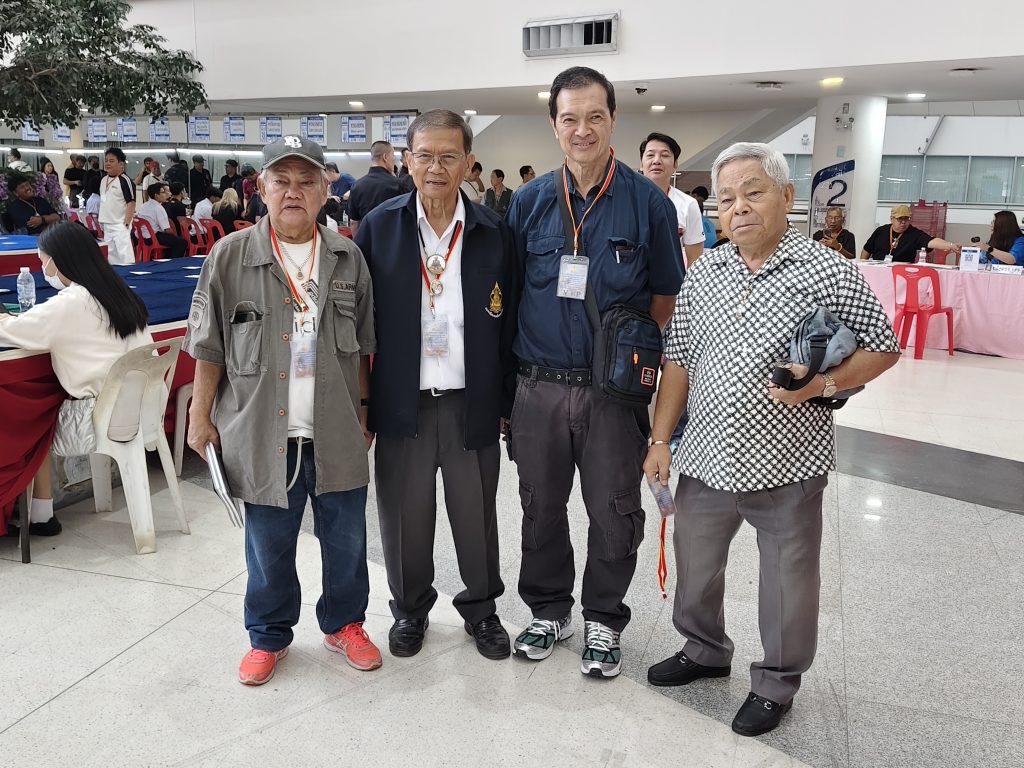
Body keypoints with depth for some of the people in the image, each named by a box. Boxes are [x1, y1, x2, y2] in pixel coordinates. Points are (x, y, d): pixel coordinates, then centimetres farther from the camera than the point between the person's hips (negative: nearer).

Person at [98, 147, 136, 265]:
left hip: (120, 225, -8)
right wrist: (101, 221, 17)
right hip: (106, 225, 8)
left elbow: (131, 203, -14)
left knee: (124, 255, -15)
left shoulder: (124, 180, -11)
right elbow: (103, 202, 21)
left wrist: (126, 224, -18)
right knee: (111, 256, 12)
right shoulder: (103, 180, 13)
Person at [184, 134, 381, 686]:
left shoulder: (348, 259, 2)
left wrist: (363, 411, 9)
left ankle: (344, 623, 36)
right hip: (262, 433, -1)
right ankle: (269, 636, 35)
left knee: (346, 538, 13)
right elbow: (209, 348, 1)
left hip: (337, 434, 2)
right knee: (269, 543, 13)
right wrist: (201, 417, 1)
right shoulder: (231, 256, -3)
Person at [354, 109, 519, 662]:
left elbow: (507, 323, 3)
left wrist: (506, 401, 1)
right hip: (403, 402, 0)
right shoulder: (378, 226, -1)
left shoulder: (493, 233, 0)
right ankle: (410, 608, 37)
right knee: (404, 514, 13)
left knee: (476, 514, 13)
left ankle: (481, 607, 36)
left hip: (471, 402, 0)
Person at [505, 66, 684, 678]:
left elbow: (665, 300, 4)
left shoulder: (649, 202, -2)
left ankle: (603, 621, 32)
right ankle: (548, 610, 36)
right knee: (541, 508, 14)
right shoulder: (529, 202, 3)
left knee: (614, 514, 9)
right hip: (539, 386, 2)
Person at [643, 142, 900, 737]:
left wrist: (825, 383, -20)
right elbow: (679, 361, 8)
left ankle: (777, 682, 36)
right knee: (694, 566, 20)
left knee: (788, 583, 13)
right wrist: (660, 440, 4)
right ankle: (705, 650, 46)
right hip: (706, 460, 5)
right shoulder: (703, 273, 5)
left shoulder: (828, 271, -8)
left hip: (787, 466, -4)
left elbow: (884, 348, -2)